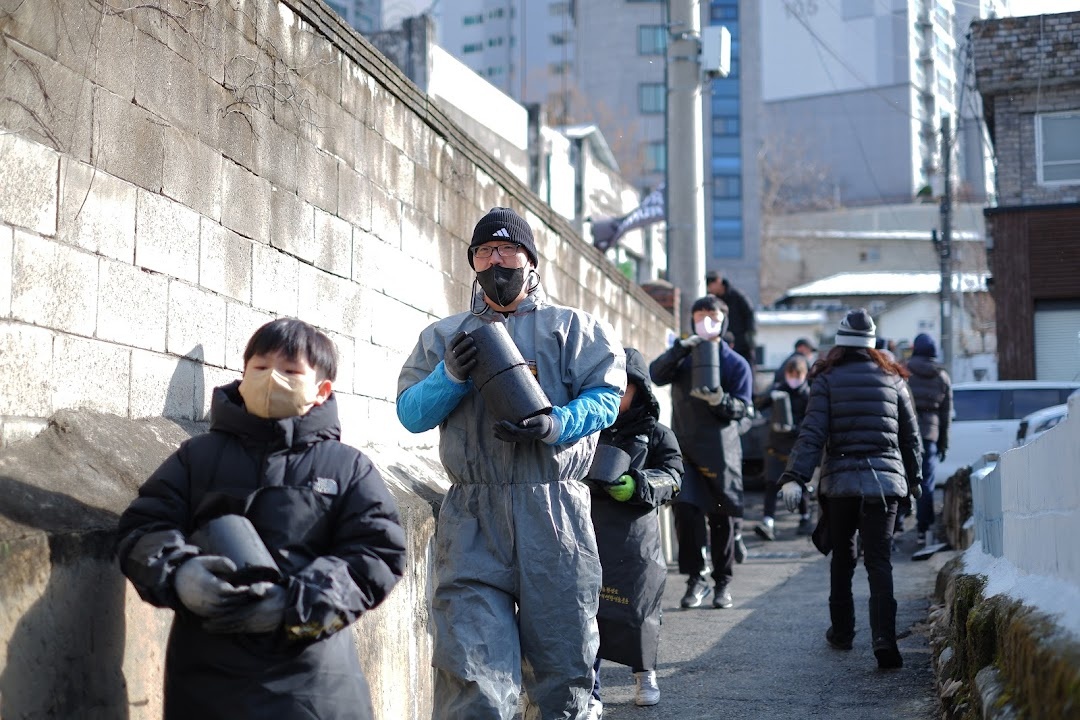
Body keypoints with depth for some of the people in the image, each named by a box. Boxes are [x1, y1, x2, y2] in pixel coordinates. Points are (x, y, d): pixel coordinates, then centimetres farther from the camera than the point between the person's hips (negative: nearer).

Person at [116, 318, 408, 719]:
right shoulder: (199, 455, 14)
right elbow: (141, 529, 7)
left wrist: (295, 604, -16)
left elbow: (378, 554, -1)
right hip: (207, 671, 1)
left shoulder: (348, 467, 10)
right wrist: (179, 573, -17)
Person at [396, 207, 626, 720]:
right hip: (472, 520, 1)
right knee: (471, 674, -8)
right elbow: (409, 413, 8)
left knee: (562, 662, 6)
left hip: (554, 514, 0)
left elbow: (606, 395, 0)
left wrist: (556, 425, -19)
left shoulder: (575, 327, 13)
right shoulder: (443, 337, 18)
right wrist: (451, 376, -10)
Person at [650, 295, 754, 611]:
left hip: (720, 452, -1)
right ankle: (696, 578, -2)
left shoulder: (736, 363, 6)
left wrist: (721, 400, -21)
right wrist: (680, 348, -20)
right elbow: (656, 374, -7)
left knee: (722, 519, 5)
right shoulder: (683, 357, 11)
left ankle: (722, 583, 18)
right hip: (685, 449, 1)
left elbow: (743, 409, 0)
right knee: (685, 510, -14)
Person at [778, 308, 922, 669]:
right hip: (885, 480, 1)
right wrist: (914, 477, 26)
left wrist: (795, 477, -15)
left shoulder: (827, 380, 0)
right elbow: (910, 435, 14)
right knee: (879, 561, -3)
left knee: (842, 558, 16)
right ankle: (883, 637, -18)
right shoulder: (892, 379, 8)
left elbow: (812, 434, -11)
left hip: (840, 481, -1)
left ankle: (842, 630, 25)